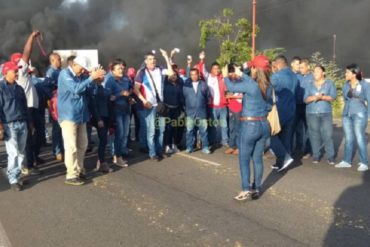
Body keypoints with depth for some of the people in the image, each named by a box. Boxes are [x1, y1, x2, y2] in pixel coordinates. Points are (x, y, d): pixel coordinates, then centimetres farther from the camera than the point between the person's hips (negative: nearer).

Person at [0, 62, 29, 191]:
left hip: (22, 124, 6)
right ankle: (13, 180, 2)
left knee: (21, 153, 7)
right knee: (13, 153, -7)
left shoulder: (19, 88, 16)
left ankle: (17, 176, 18)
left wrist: (28, 122, 18)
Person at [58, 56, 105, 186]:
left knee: (82, 145, 12)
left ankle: (79, 170, 25)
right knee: (71, 146, -6)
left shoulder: (80, 76, 15)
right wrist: (92, 78, -23)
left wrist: (95, 77, -5)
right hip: (68, 116, -8)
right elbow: (76, 88, -22)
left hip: (81, 115, 8)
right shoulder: (65, 74, -8)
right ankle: (71, 175, 1)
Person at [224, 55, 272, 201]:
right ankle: (256, 189, 20)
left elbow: (231, 87, -5)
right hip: (264, 125, 6)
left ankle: (246, 191, 4)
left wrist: (226, 77, 14)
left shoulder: (250, 85, -18)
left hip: (250, 125, -6)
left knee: (244, 159, 5)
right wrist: (241, 75, 26)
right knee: (258, 158, 13)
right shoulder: (268, 86, 2)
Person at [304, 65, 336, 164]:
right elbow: (305, 99, 3)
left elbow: (333, 97, -4)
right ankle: (316, 156, 7)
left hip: (326, 113, -1)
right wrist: (314, 97, -16)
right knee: (314, 135, -1)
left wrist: (322, 97, -20)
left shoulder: (330, 83, 6)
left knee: (328, 135, -7)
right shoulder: (309, 85, 11)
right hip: (311, 113, 2)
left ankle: (330, 157, 0)